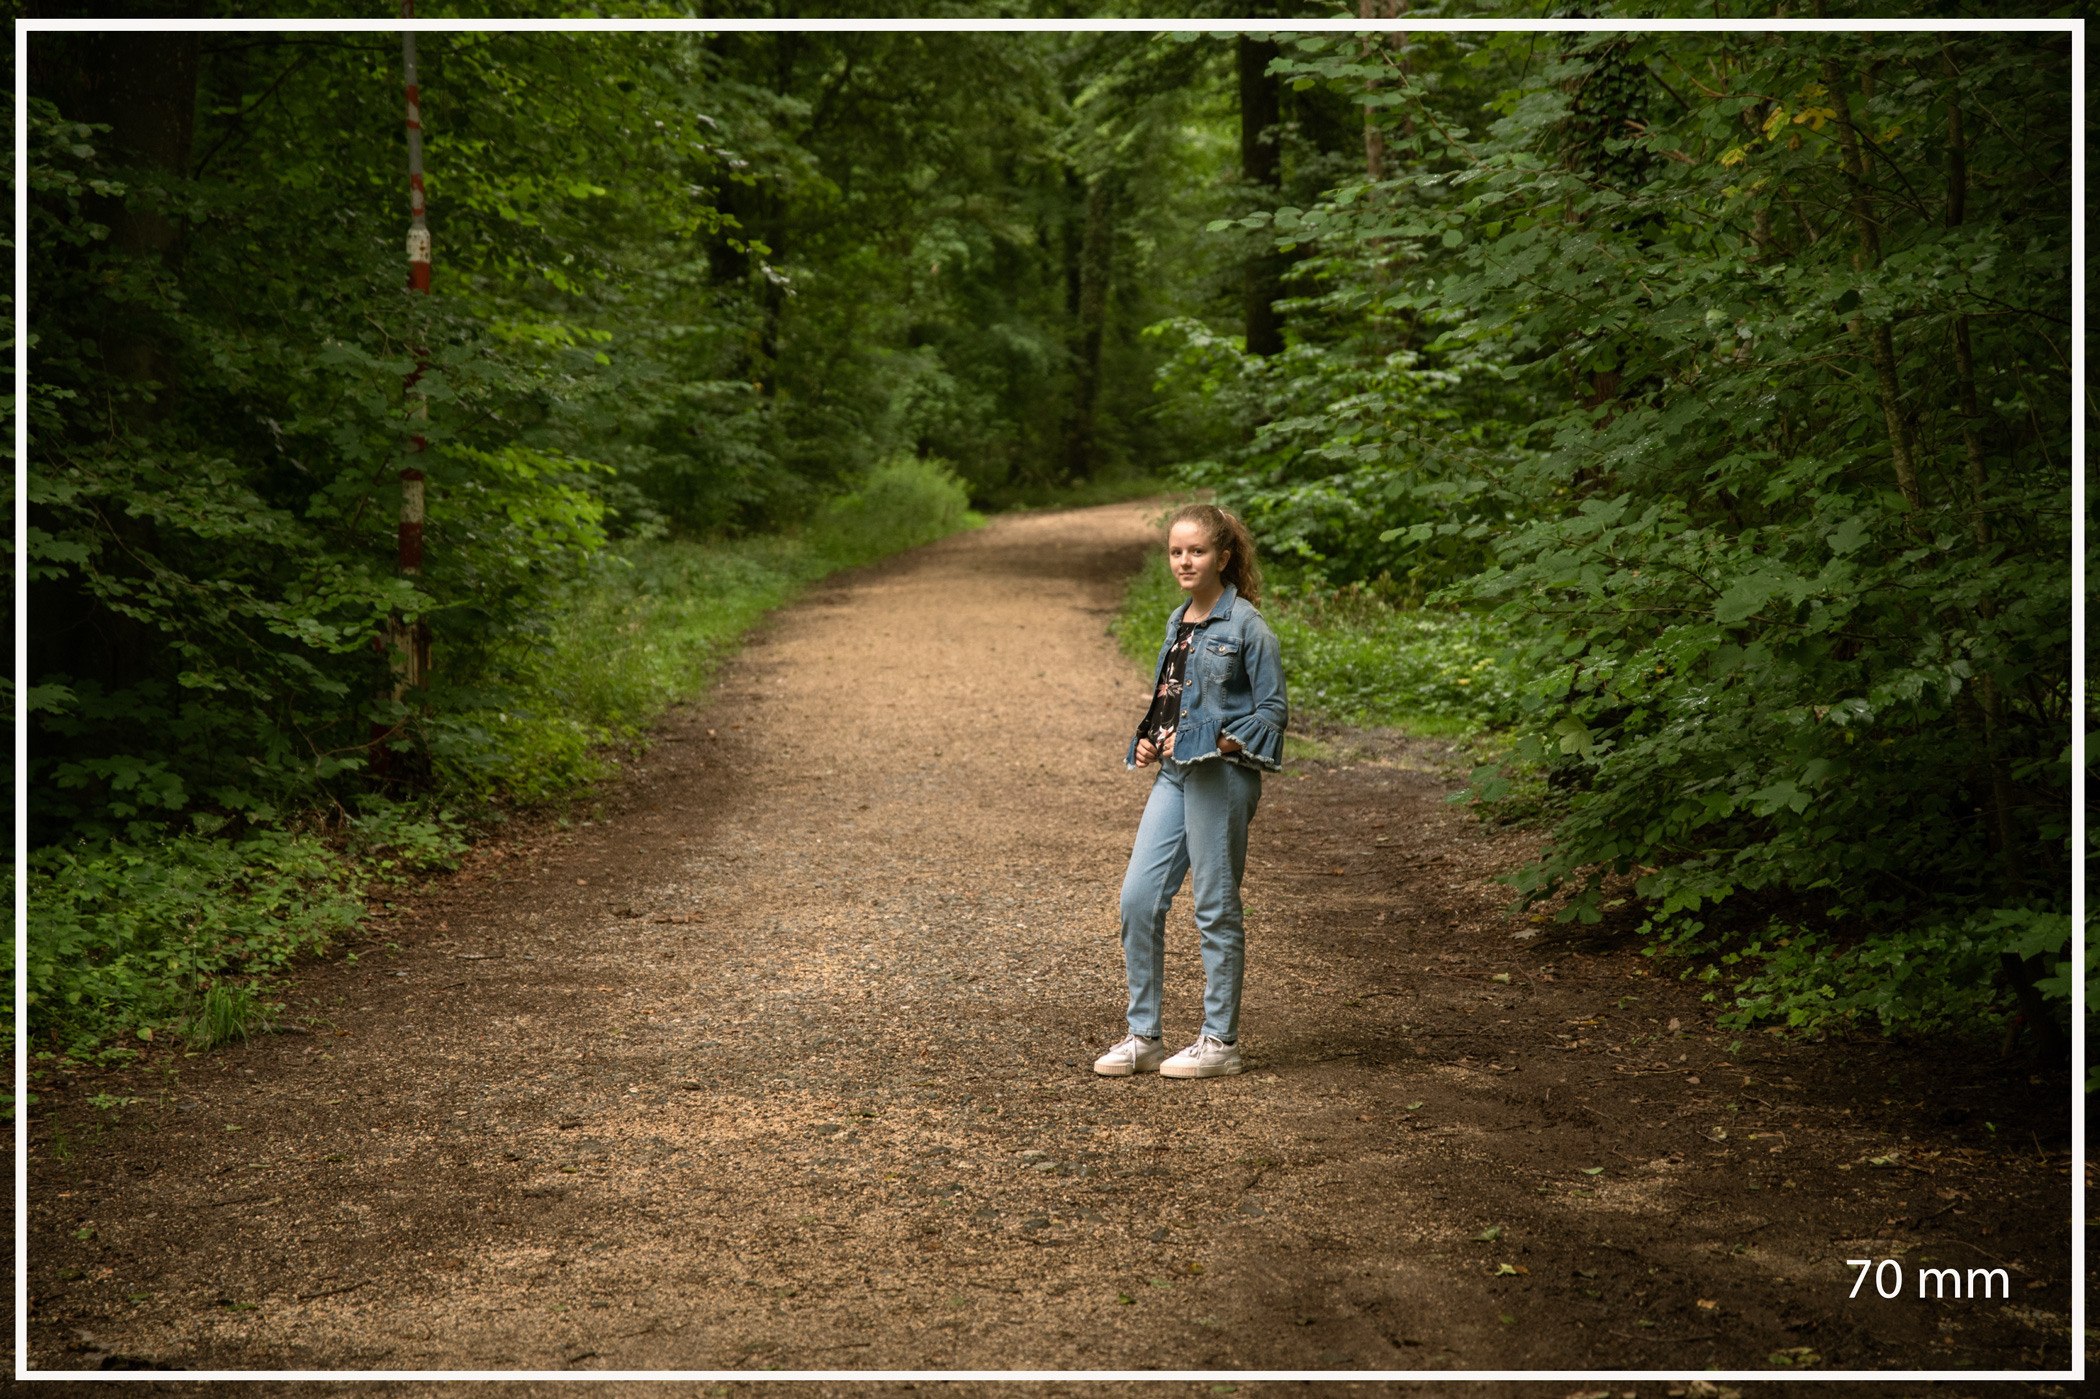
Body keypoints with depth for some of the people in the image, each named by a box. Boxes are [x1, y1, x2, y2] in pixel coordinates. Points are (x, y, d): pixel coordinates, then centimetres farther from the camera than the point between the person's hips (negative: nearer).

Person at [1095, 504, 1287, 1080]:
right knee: (1139, 898, 2)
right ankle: (1144, 1036, 12)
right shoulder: (1178, 622, 14)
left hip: (1221, 775, -7)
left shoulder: (1245, 625, -8)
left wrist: (1219, 743, -18)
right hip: (1173, 774, 7)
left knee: (1215, 907, 0)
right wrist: (1148, 743, 7)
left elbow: (1272, 709, -8)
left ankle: (1220, 1041, 11)